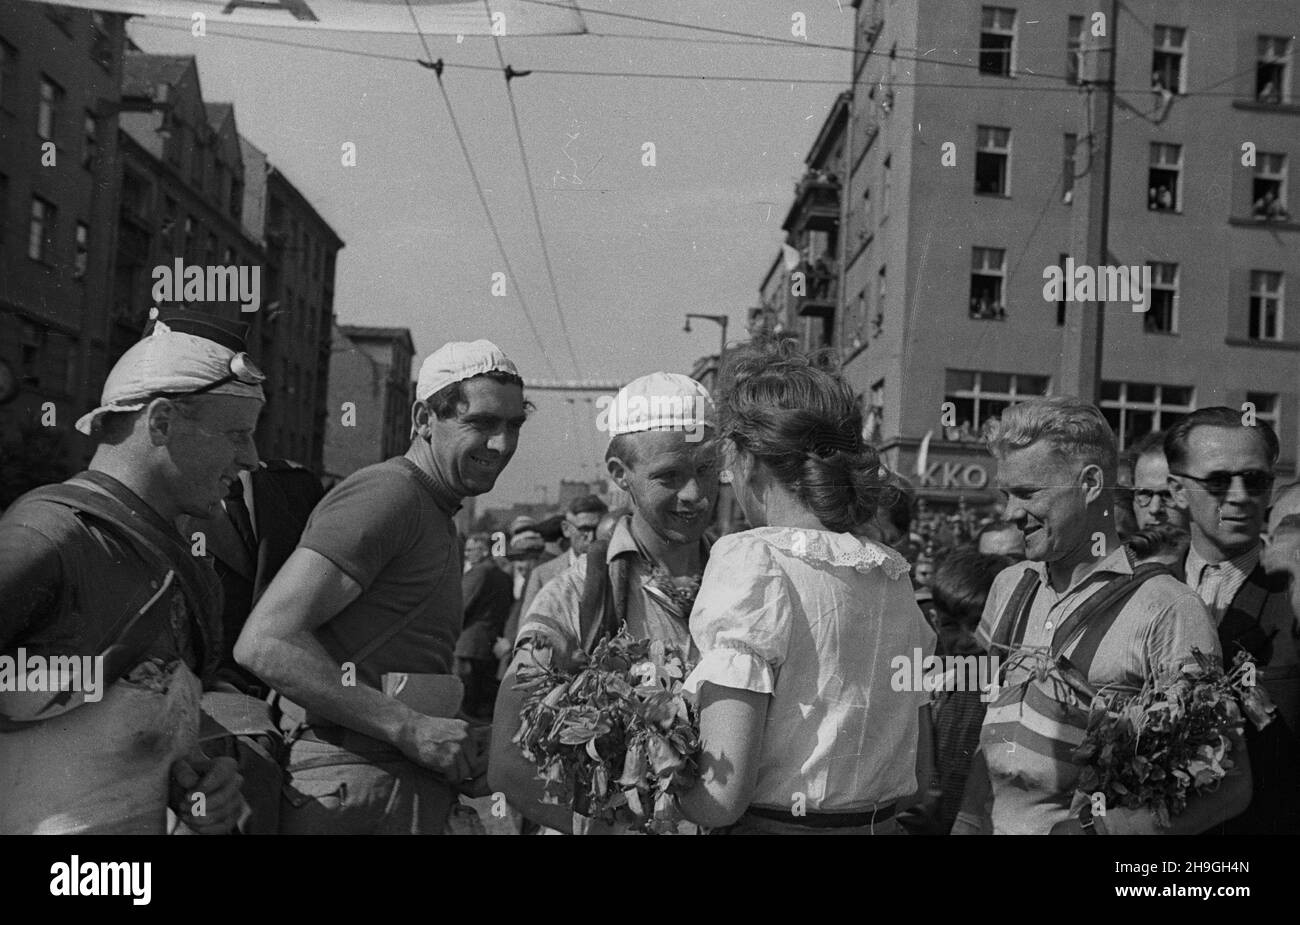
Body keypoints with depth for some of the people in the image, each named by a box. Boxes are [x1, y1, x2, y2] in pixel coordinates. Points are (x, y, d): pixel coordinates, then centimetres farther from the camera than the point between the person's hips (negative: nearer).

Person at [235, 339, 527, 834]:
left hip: (411, 794, 10)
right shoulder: (386, 494, -11)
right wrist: (407, 726, -20)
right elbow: (265, 642, -20)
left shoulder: (438, 523, 21)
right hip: (351, 797, -10)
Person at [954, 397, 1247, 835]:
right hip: (993, 824, 5)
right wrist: (968, 822, 0)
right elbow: (993, 735, 10)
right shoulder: (1009, 586, 5)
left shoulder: (1167, 609, -15)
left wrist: (1099, 827, -24)